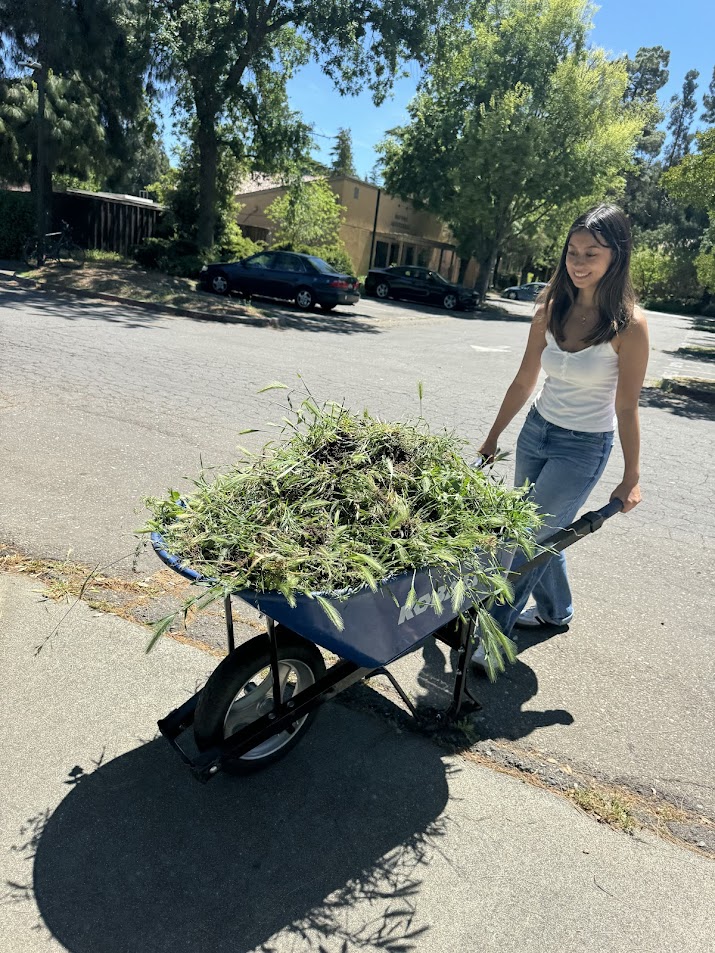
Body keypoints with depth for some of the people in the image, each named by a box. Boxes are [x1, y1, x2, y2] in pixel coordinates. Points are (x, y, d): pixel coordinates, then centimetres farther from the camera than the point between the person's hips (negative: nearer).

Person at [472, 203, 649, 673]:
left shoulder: (629, 324, -18)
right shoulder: (551, 308, -4)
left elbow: (626, 407, -12)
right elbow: (525, 381, 4)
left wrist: (631, 477, -7)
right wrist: (493, 438, 9)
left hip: (584, 447, -5)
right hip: (537, 429, 6)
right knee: (543, 530, 19)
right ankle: (555, 609, 42)